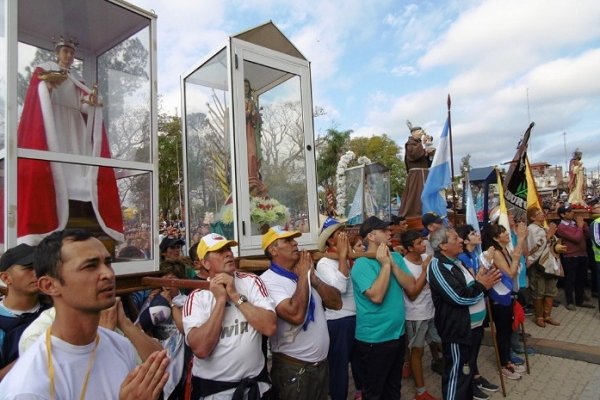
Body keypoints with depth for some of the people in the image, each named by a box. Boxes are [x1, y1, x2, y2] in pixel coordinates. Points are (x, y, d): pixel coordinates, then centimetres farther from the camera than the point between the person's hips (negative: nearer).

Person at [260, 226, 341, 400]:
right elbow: (296, 315, -30)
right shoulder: (269, 280, -17)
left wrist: (313, 278, -12)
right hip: (293, 368, -7)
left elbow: (336, 303, 1)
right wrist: (303, 276, -19)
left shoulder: (306, 272, 6)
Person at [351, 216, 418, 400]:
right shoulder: (362, 263, -17)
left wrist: (392, 263, -15)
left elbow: (412, 288, -6)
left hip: (398, 334, 6)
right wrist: (385, 265, -22)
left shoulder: (396, 257, 3)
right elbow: (376, 296, -28)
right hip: (374, 339, -6)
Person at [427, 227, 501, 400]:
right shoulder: (438, 266, -20)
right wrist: (481, 285, -10)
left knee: (467, 369, 24)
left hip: (472, 326, 10)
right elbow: (460, 297, -25)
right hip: (457, 330, -10)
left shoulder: (455, 262, 12)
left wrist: (480, 280, -1)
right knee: (457, 373, 2)